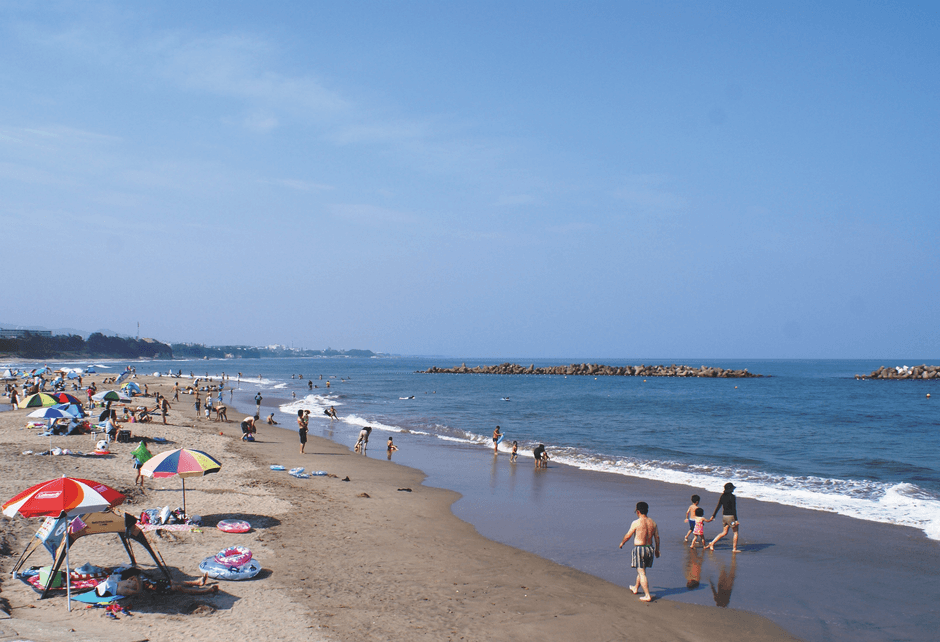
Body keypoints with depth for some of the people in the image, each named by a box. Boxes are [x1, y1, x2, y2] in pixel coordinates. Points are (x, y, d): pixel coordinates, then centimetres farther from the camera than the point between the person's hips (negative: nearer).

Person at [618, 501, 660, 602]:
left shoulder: (636, 523, -12)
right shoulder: (653, 523, 4)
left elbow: (628, 535, -4)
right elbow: (657, 538, 10)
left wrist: (622, 543, 15)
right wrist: (657, 550, 23)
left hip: (639, 548, -6)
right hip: (650, 548, 6)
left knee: (642, 573, -2)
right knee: (641, 570, 24)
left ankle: (647, 596, -6)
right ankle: (636, 588, 42)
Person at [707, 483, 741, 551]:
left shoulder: (722, 496, 4)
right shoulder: (732, 497, -16)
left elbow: (718, 506, 7)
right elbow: (734, 509, -18)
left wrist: (713, 515, 13)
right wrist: (736, 520, -16)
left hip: (724, 516, 7)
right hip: (731, 516, -7)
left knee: (724, 532, 17)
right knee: (736, 532, 10)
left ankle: (712, 544, 8)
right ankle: (734, 549, 14)